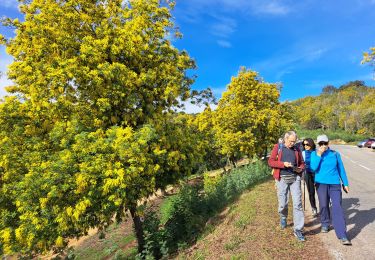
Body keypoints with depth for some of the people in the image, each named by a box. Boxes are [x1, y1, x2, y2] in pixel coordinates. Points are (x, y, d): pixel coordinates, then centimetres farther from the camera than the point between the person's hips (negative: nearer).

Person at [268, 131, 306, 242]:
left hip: (295, 178, 2)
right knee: (283, 203, 6)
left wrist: (301, 168, -5)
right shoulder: (277, 147, 1)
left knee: (297, 203, -2)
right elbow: (270, 161, -4)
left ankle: (298, 230, 6)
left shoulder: (296, 150, 9)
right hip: (282, 179, -2)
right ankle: (283, 217, 39)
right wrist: (283, 164, -17)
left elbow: (302, 163, 17)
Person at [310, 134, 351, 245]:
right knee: (324, 205, 8)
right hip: (321, 184, 0)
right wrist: (319, 155, -15)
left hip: (335, 184, 0)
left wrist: (345, 183, 13)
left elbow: (341, 169, 11)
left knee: (337, 207, -6)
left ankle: (342, 236, -6)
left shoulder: (335, 154, 4)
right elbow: (313, 168, -10)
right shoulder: (314, 154, 0)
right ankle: (325, 224, 33)